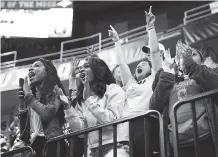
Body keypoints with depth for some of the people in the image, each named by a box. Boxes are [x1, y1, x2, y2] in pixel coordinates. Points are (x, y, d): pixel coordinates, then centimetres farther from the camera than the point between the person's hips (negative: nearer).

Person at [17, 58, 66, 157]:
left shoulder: (54, 89, 2)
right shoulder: (31, 94, 19)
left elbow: (47, 114, -18)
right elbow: (23, 128, 15)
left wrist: (28, 95, -7)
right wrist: (22, 101, 7)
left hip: (51, 141, -6)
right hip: (33, 144, 6)